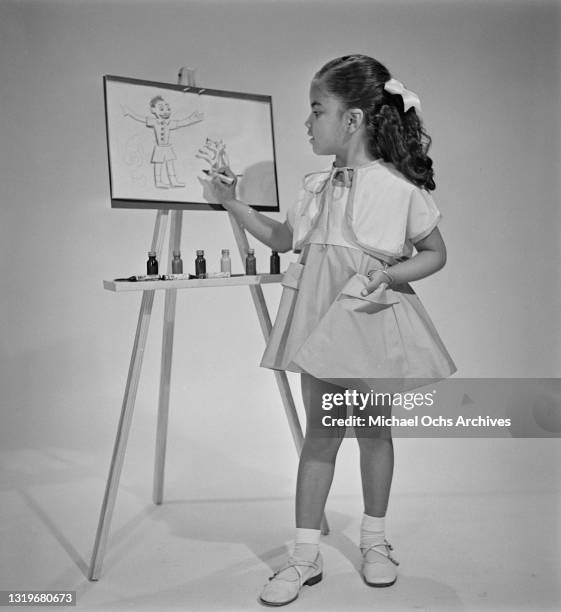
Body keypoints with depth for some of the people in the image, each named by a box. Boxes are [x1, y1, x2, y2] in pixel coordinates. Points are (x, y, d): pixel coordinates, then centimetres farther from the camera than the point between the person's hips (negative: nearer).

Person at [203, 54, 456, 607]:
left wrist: (389, 272, -16)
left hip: (372, 319, -4)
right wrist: (234, 204, 13)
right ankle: (305, 553, 15)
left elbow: (435, 253, 1)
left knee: (373, 432, 10)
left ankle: (374, 539, 31)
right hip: (321, 322, 4)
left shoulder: (400, 187, -8)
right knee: (319, 433, 7)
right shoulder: (315, 187, 7)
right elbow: (284, 238, 21)